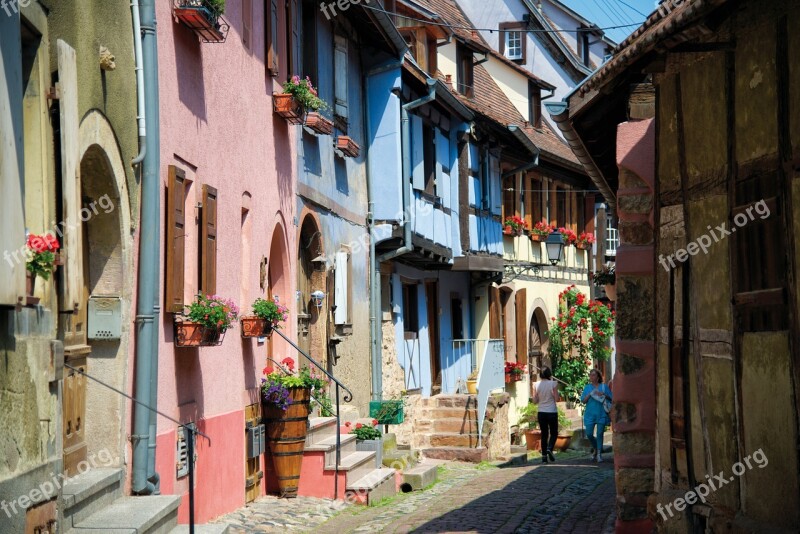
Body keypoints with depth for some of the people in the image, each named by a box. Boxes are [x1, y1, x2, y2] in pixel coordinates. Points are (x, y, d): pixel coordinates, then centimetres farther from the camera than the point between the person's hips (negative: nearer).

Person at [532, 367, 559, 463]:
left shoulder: (536, 385, -2)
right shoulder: (553, 384, -9)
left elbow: (535, 400, 0)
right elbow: (556, 399, -9)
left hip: (541, 413, 3)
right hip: (552, 412, -3)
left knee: (544, 434, 11)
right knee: (554, 433, 12)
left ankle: (544, 456, 6)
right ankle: (549, 448, -14)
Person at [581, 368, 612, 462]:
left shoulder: (604, 386, 8)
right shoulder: (587, 387, 12)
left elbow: (611, 398, 5)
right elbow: (583, 400, 7)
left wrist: (604, 395, -12)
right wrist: (590, 394, -8)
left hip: (601, 413, -2)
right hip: (590, 414, 2)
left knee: (599, 434, -4)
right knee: (589, 434, -3)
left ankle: (599, 453, 2)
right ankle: (595, 448, 22)